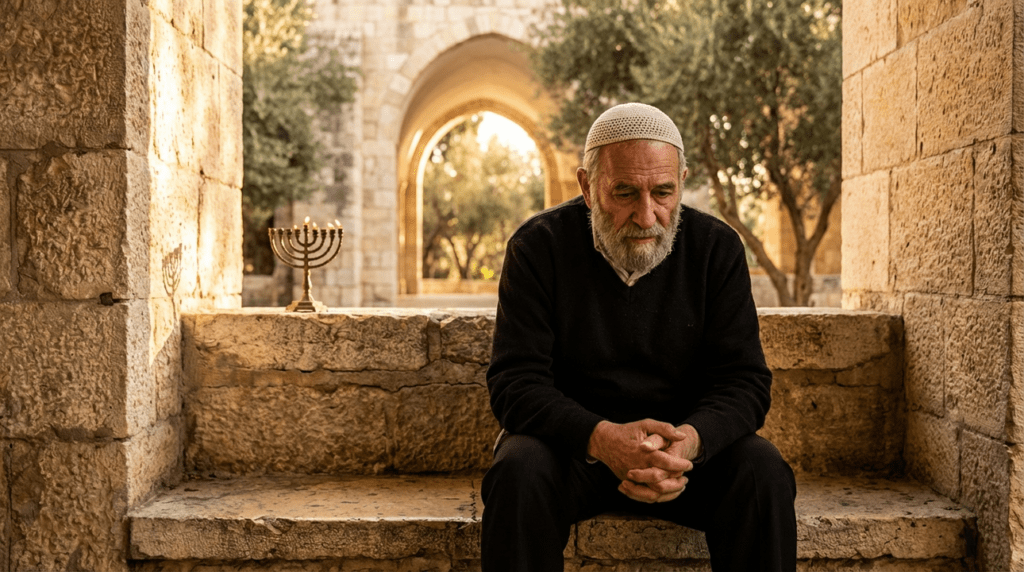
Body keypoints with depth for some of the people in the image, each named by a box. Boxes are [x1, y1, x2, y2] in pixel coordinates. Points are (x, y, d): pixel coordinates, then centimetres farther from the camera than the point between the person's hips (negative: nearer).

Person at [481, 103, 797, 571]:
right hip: (570, 440, -1)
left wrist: (691, 439, -31)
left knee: (763, 471, -25)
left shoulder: (716, 248, -3)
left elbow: (744, 380, -7)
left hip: (688, 446, 2)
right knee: (519, 470, -32)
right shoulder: (539, 247, -9)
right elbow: (515, 382, -14)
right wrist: (600, 437, -34)